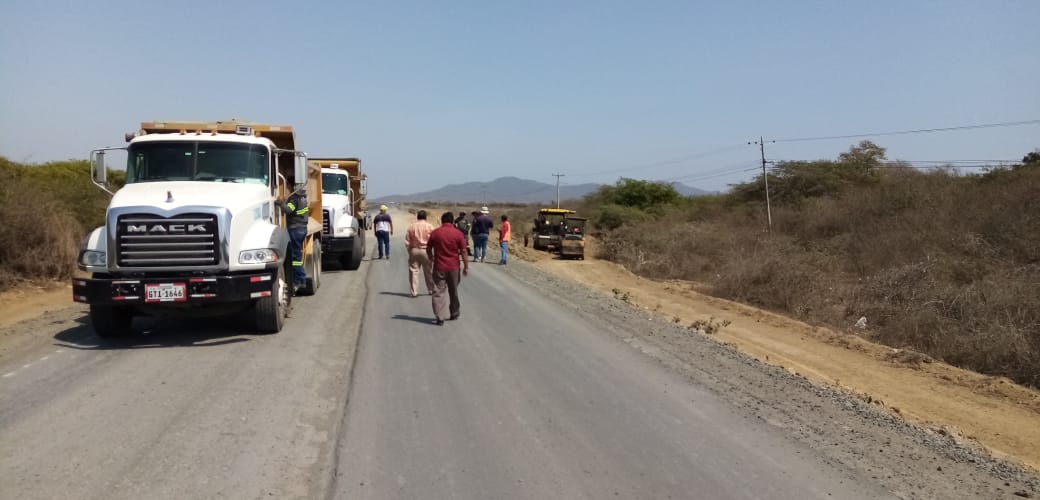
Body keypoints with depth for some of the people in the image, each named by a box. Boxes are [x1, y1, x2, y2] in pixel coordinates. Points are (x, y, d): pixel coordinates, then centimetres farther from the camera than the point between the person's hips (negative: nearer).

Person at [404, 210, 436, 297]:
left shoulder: (411, 226, 1)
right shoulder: (429, 226, -4)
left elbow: (407, 241, 1)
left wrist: (410, 250, 12)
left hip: (414, 250, 1)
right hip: (426, 251, -1)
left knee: (413, 271, 6)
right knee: (428, 272, 11)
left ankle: (414, 292, 4)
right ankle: (431, 290, 22)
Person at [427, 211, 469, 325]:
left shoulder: (435, 233, -3)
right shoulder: (457, 233, -6)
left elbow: (428, 249, 6)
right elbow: (463, 251, -6)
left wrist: (431, 258, 25)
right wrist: (466, 267, 2)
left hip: (439, 267, -1)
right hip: (453, 267, 1)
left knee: (438, 292, 2)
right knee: (453, 292, 16)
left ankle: (439, 317, -6)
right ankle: (454, 314, 29)